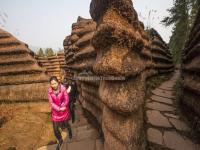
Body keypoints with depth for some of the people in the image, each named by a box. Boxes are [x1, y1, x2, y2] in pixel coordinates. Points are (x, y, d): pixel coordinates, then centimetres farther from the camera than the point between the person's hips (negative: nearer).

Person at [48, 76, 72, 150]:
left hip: (64, 110, -2)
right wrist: (59, 108, -20)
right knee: (55, 129, 9)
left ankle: (69, 130, 56)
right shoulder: (49, 91, -15)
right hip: (55, 111, 2)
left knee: (65, 125, 18)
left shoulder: (63, 88, -21)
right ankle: (60, 141, 39)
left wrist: (61, 107, -19)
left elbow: (66, 100, -13)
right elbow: (51, 103, -12)